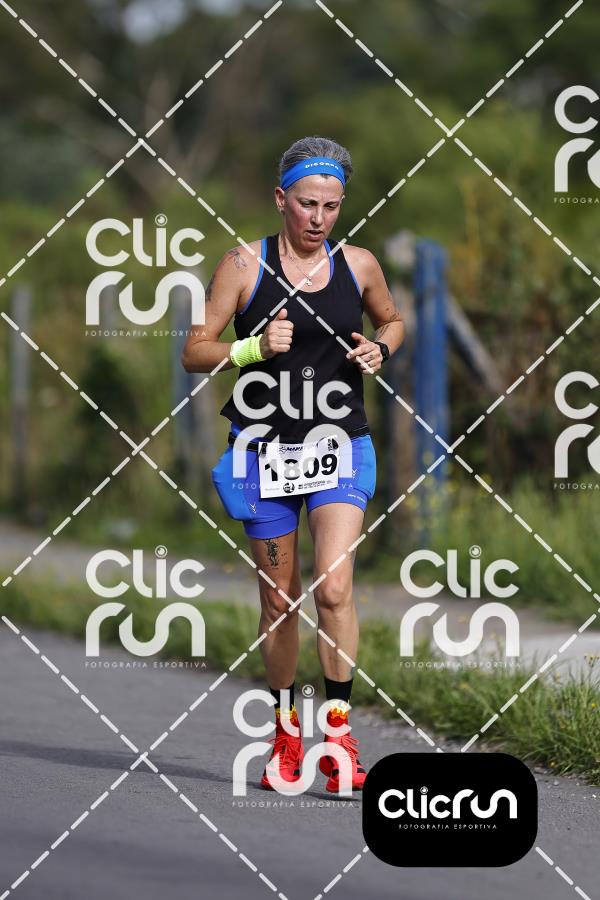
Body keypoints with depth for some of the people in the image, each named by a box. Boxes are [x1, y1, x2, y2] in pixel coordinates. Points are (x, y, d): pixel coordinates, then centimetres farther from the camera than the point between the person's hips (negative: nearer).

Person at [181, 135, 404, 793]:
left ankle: (338, 727, -8)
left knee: (333, 588, -16)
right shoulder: (243, 265, -2)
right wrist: (254, 348, -19)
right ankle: (285, 731, 22)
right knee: (279, 600, 6)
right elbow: (194, 352, -2)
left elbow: (391, 320, 23)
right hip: (264, 448, 0)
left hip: (338, 447, 0)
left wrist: (379, 350, 1)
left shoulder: (358, 265, 4)